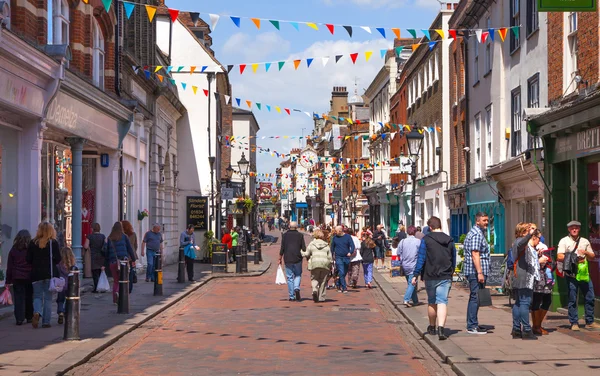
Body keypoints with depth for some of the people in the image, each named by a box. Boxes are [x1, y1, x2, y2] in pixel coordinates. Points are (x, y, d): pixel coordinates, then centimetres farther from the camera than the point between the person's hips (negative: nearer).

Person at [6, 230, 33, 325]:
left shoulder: (13, 250, 2)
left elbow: (9, 266, 4)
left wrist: (8, 280, 9)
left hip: (17, 278, 0)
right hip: (29, 278, 0)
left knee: (18, 298, 1)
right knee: (29, 298, 11)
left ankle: (19, 318, -6)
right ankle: (29, 317, 17)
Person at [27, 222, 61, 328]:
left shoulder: (33, 243, 0)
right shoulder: (53, 243, -6)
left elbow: (28, 260, 1)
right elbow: (58, 259, -7)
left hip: (36, 274, 1)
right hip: (50, 273, -1)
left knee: (37, 296, 10)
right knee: (48, 298, 8)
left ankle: (37, 312, -20)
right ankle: (46, 321, 7)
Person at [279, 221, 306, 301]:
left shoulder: (285, 235, 1)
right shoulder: (300, 235, 0)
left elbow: (282, 248, -1)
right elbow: (304, 248, -1)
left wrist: (280, 259, 7)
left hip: (287, 259, 0)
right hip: (297, 259, 0)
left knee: (290, 277, 6)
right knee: (298, 275, 14)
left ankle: (292, 296, 4)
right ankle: (297, 288, -13)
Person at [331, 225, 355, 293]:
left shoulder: (348, 237, 1)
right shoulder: (334, 238, 4)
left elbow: (352, 245, -1)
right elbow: (332, 247, 15)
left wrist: (350, 252, -17)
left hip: (346, 257, 1)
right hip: (338, 258, -1)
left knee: (344, 273, 10)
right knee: (341, 273, -13)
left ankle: (340, 286, 26)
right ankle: (344, 288, -13)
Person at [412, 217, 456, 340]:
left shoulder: (426, 239, -6)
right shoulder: (449, 240, 6)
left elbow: (421, 259, -9)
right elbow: (454, 260, 13)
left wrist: (415, 275, -6)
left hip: (430, 276, -1)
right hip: (445, 277, 1)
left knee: (431, 302, 14)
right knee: (442, 302, -5)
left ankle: (432, 327, 30)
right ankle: (441, 328, -23)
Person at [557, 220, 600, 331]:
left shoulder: (585, 241, 15)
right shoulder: (564, 241, 3)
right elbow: (559, 257, -6)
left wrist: (586, 253, -5)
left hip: (584, 274, 4)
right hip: (571, 274, -4)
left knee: (590, 298, 2)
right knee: (572, 299, -1)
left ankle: (590, 322, 12)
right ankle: (574, 323, 6)